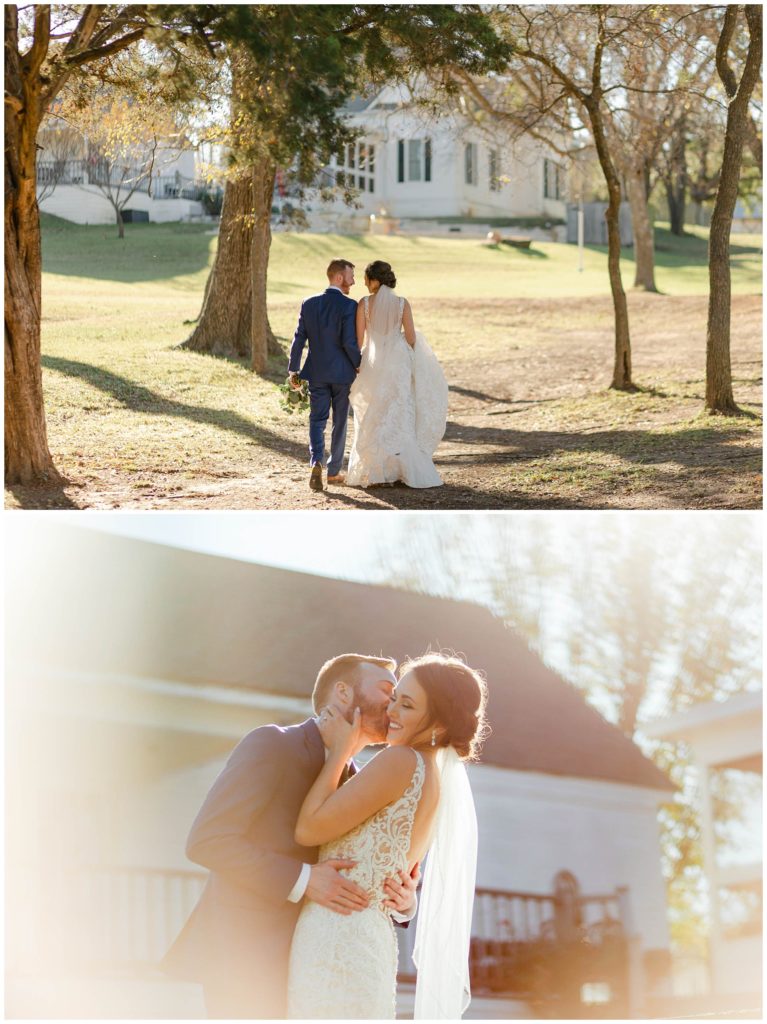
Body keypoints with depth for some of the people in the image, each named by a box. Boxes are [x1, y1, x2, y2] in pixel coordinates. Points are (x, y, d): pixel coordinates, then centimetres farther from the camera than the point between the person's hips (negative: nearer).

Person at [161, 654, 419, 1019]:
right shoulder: (271, 744, -10)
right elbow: (206, 841, -19)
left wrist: (401, 899, -11)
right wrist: (302, 880, -25)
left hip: (294, 966, 8)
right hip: (241, 962, -8)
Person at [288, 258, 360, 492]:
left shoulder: (308, 304, 1)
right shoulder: (348, 305, -13)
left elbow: (299, 339, 1)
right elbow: (349, 342, -18)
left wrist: (293, 371, 7)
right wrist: (359, 365, -2)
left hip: (316, 373, 3)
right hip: (342, 373, -3)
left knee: (317, 420, 7)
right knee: (340, 422, 11)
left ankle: (316, 462, -16)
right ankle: (334, 471, 18)